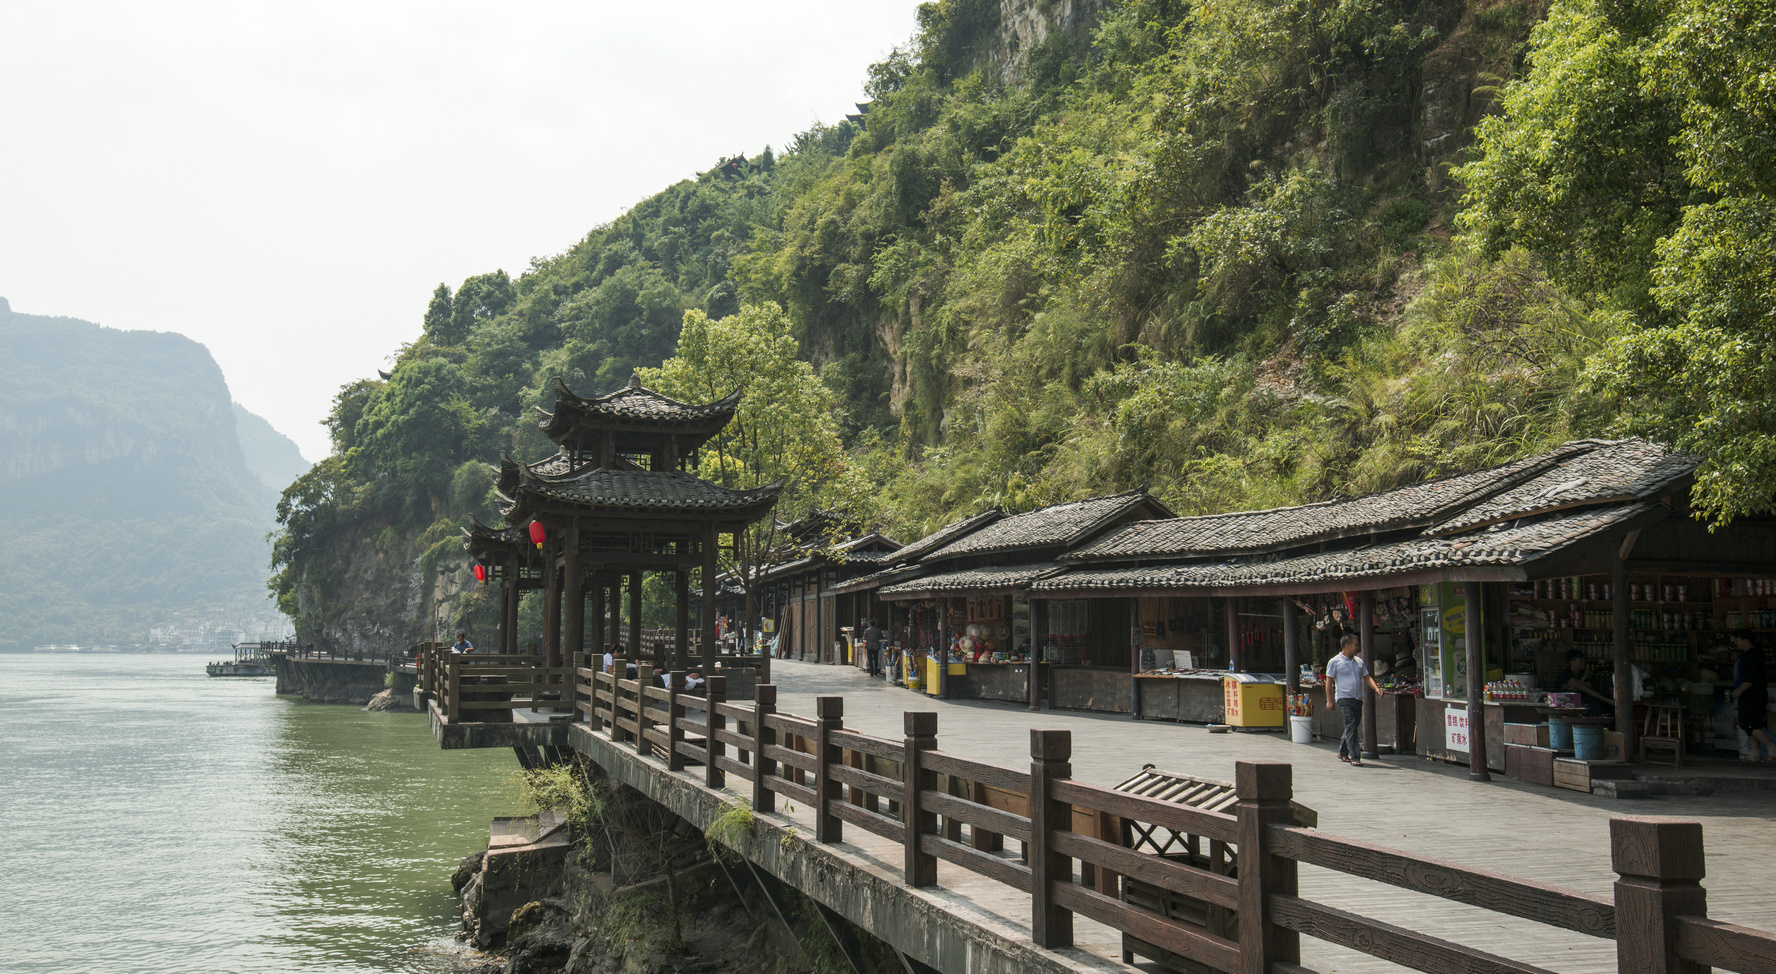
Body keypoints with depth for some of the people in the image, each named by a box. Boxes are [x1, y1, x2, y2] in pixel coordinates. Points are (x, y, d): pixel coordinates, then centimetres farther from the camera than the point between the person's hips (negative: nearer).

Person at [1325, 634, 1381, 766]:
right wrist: (1329, 700, -7)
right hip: (1344, 699, -6)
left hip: (1358, 699, 6)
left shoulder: (1359, 661, 16)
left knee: (1352, 727, 11)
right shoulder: (1335, 662, -2)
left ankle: (1343, 753, 28)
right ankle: (1355, 757, -16)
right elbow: (1329, 682, -2)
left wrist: (1376, 688, -2)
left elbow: (1367, 677, 17)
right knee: (1351, 726, -14)